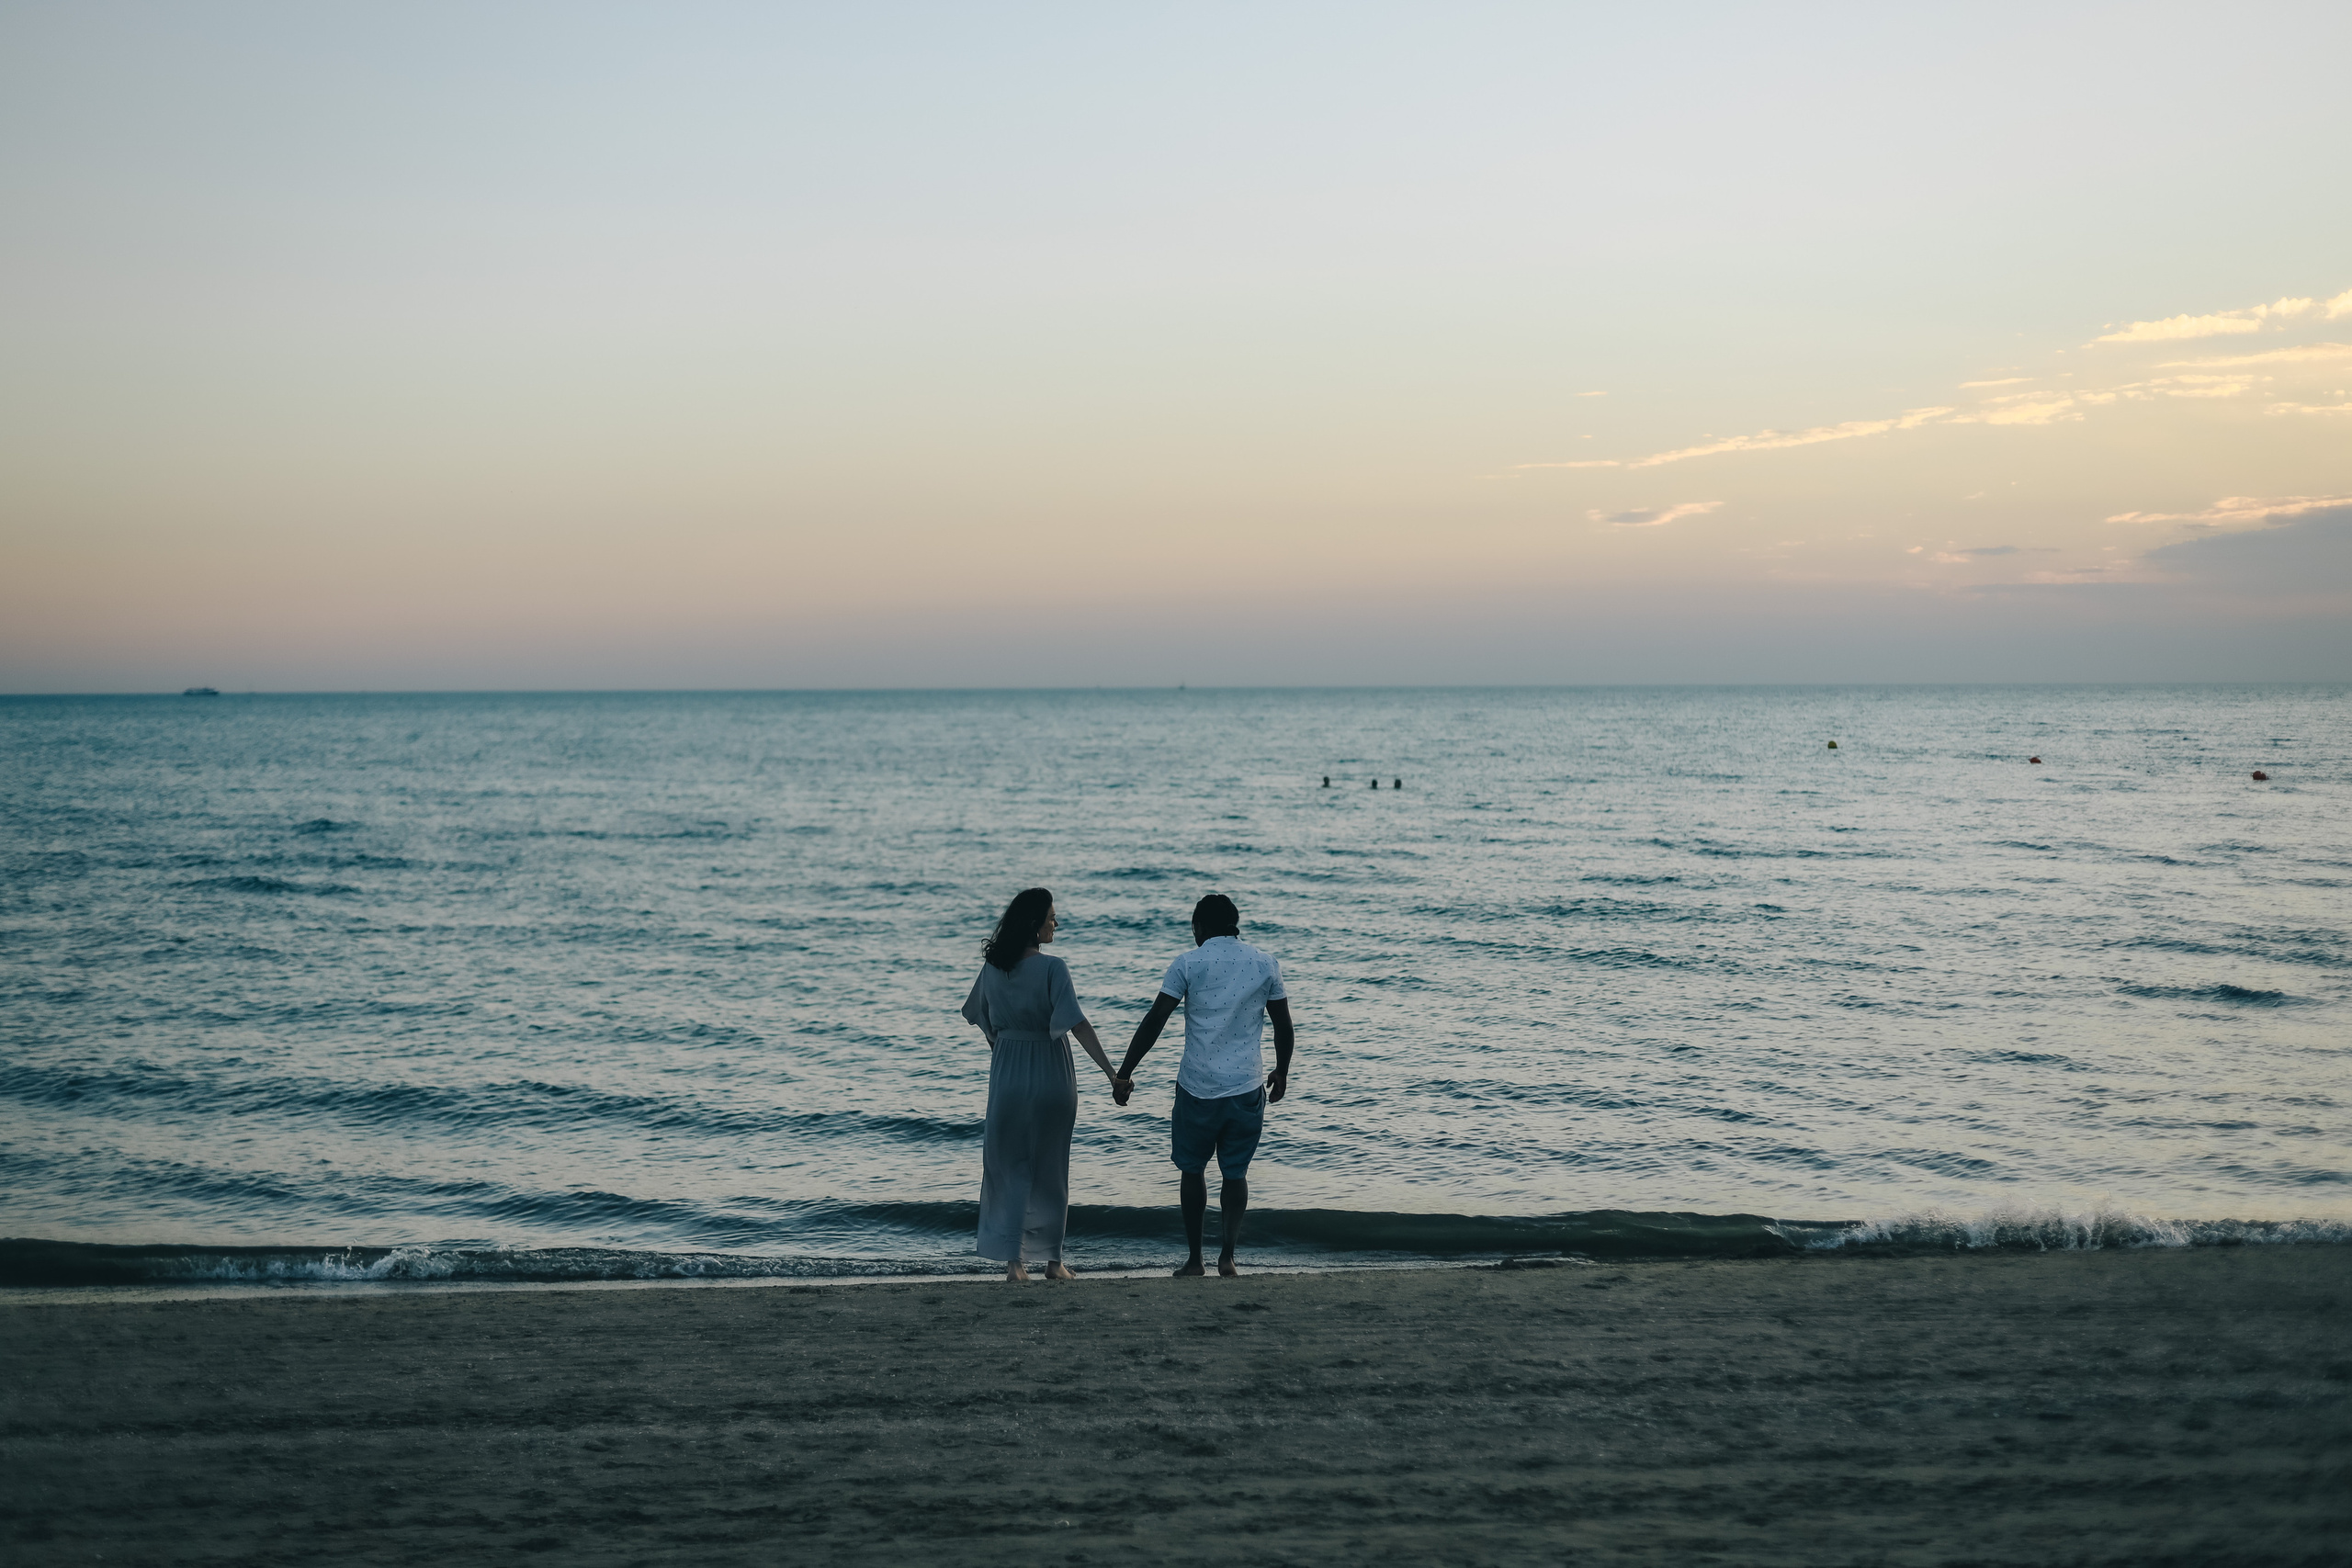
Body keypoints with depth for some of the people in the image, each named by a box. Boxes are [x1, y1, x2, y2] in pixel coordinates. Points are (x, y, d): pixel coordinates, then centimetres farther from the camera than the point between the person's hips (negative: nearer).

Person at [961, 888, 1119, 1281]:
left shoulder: (993, 968, 0)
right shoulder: (1052, 969, -15)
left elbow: (982, 1019, 13)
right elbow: (1077, 1025, -21)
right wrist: (1111, 1072, -20)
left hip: (1006, 1075, 3)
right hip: (1050, 1075, -3)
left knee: (1008, 1165, 10)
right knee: (1049, 1168, 10)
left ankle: (1013, 1259, 3)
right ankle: (1052, 1259, 16)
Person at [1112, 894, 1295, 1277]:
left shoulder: (1188, 963, -3)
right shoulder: (1265, 964, 4)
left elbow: (1154, 1021, -6)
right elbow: (1283, 1025, 9)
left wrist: (1123, 1074, -2)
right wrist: (1281, 1072, 24)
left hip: (1197, 1086, -1)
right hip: (1247, 1087, 2)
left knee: (1193, 1169, 13)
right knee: (1235, 1172, 11)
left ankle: (1195, 1259, 16)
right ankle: (1227, 1253, -5)